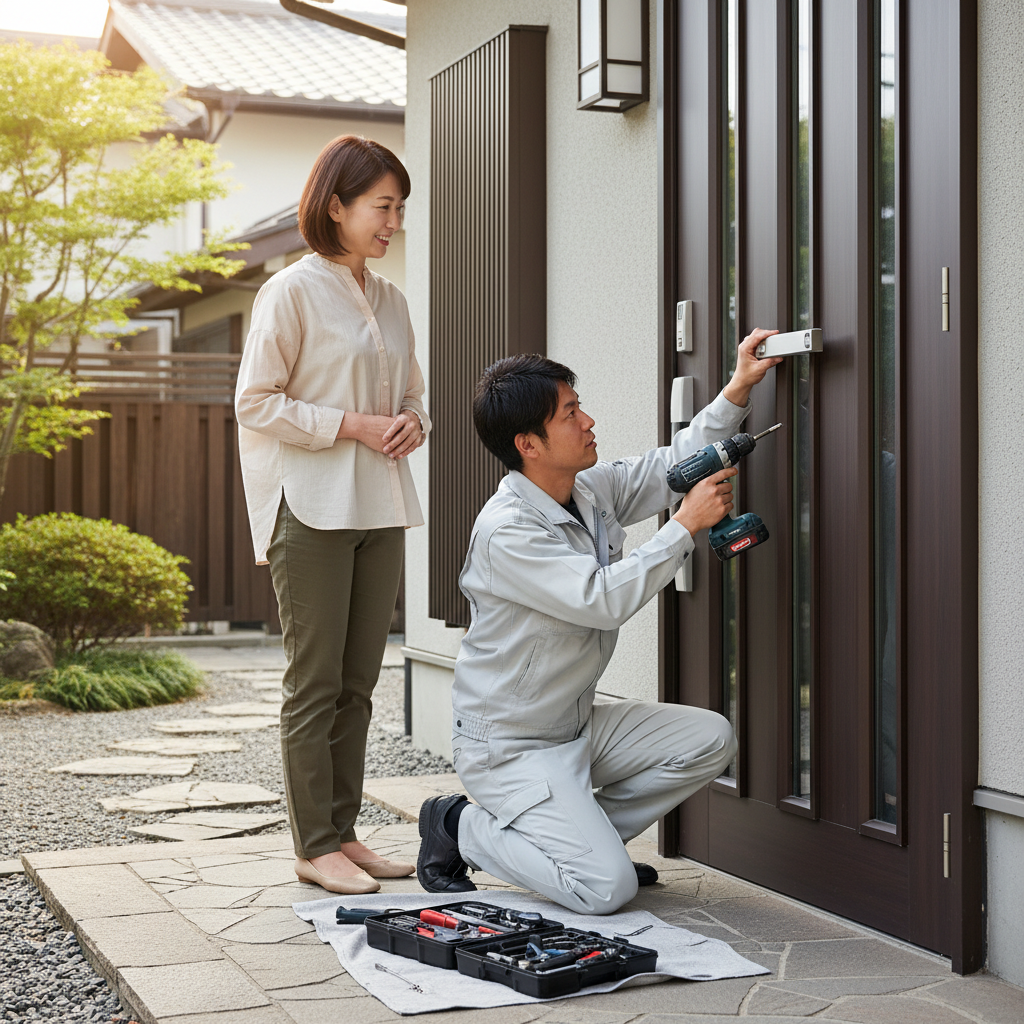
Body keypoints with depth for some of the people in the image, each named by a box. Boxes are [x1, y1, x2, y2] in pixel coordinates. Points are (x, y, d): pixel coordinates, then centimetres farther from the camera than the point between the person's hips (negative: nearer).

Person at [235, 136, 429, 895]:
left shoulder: (390, 300, 14)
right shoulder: (292, 292, -7)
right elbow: (256, 403, -9)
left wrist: (413, 421, 0)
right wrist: (351, 424, -16)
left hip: (379, 507, 7)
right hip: (312, 508, -7)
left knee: (358, 683, 11)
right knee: (315, 683, -2)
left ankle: (343, 832, 19)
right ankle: (315, 846, 5)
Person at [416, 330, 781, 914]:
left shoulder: (594, 489, 2)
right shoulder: (505, 531, -25)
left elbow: (674, 466, 14)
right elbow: (604, 599, -30)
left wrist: (737, 393, 2)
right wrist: (687, 525, -24)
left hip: (579, 725, 9)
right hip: (509, 748, -9)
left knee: (711, 739, -3)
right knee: (607, 888, -19)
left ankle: (585, 832, 10)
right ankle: (461, 828, 2)